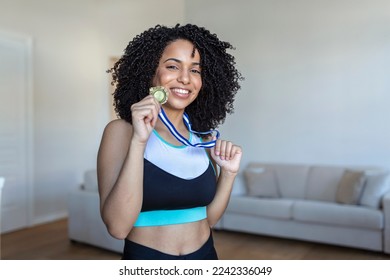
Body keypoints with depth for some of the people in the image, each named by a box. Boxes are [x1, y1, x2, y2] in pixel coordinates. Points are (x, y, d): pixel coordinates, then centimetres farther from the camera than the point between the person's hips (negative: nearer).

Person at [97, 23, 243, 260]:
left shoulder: (204, 136, -2)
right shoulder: (121, 131, -13)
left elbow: (209, 218, 3)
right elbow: (118, 227, -23)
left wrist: (229, 173, -11)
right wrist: (138, 141, -28)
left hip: (205, 254, 4)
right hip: (146, 256, -4)